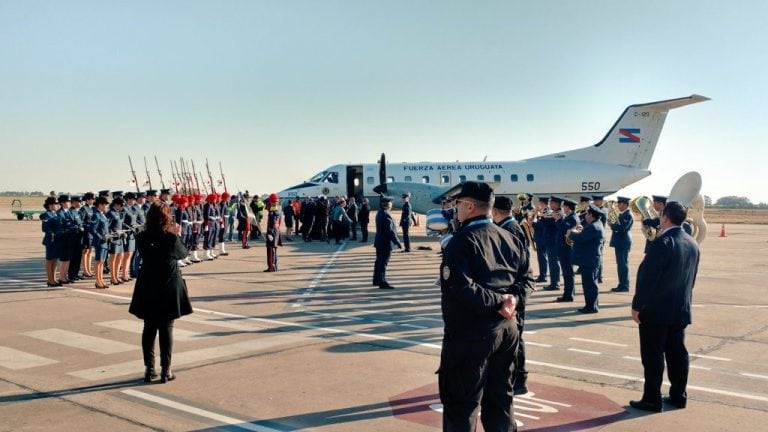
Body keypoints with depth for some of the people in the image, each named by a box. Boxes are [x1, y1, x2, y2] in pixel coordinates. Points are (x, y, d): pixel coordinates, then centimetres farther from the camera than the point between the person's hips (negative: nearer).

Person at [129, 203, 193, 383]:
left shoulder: (142, 238, -5)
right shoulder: (171, 238, -15)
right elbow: (183, 253, 1)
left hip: (148, 289, 3)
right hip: (169, 287, -3)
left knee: (149, 328, 13)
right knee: (167, 329, 5)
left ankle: (149, 369, 17)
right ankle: (166, 370, 8)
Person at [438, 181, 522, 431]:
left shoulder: (462, 240, -13)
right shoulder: (507, 237, 10)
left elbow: (463, 287, -25)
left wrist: (498, 302, -17)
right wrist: (513, 298, -4)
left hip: (471, 333, -7)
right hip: (507, 328, 8)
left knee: (462, 405, 3)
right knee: (500, 400, 19)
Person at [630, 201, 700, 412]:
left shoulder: (662, 242, -19)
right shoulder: (692, 244, 6)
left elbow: (647, 277, -21)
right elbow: (692, 277, 15)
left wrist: (637, 306, -15)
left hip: (656, 310, -8)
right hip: (681, 310, 8)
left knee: (653, 355, 0)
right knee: (677, 352, 15)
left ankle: (652, 399, 5)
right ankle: (678, 395, 23)